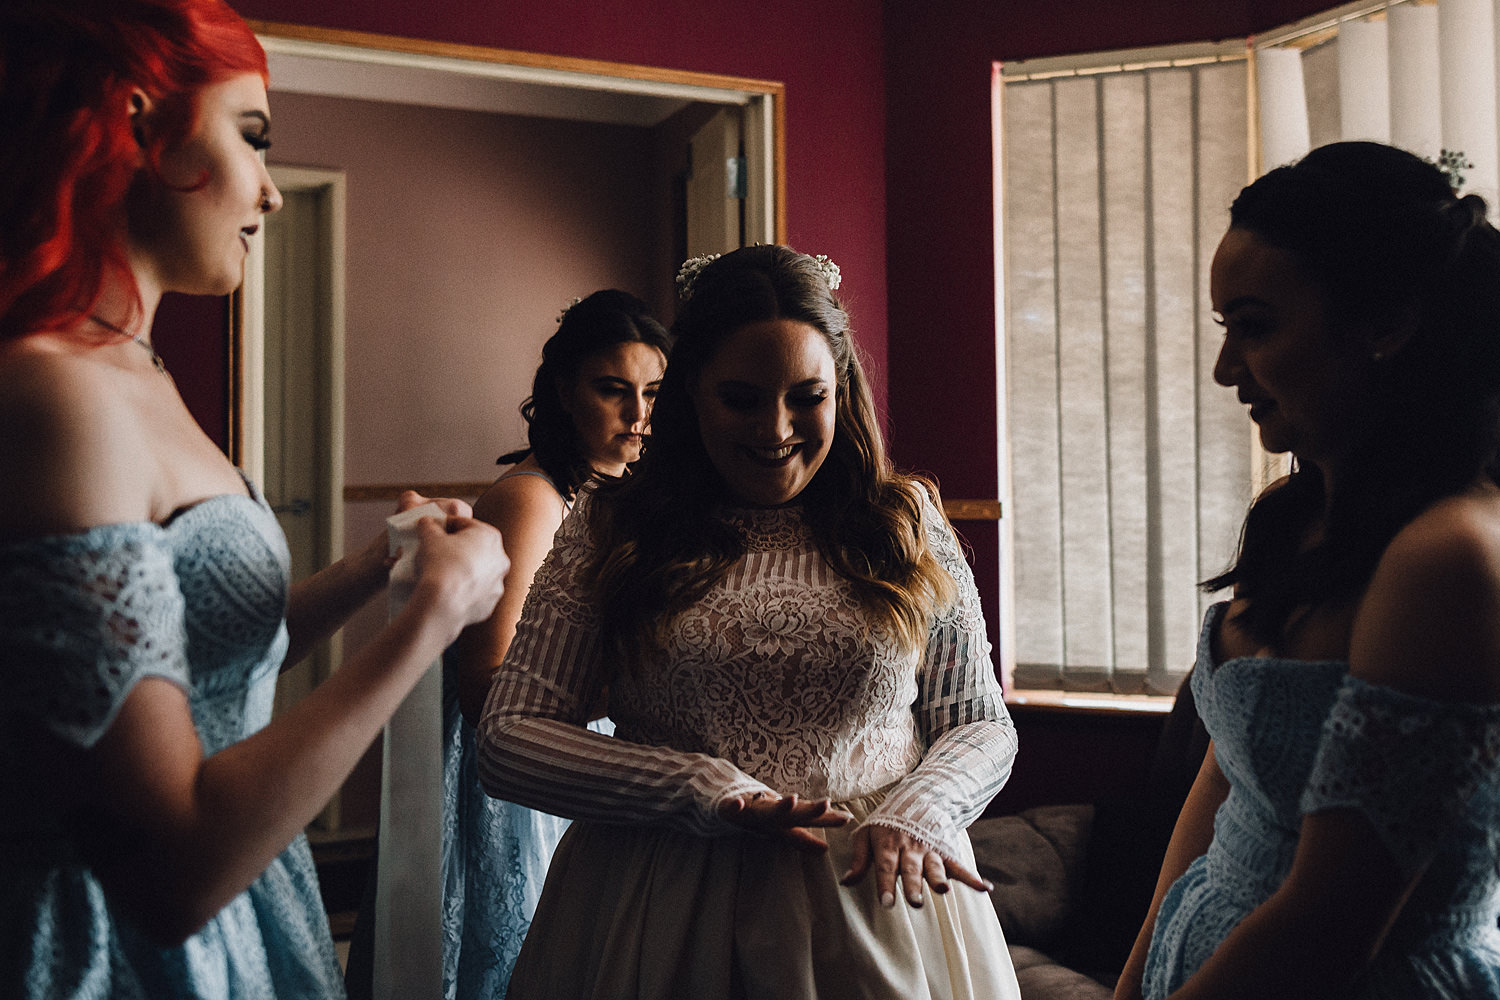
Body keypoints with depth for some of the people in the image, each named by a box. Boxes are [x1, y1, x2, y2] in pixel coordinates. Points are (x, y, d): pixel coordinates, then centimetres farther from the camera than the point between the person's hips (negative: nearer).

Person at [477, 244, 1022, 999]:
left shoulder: (905, 524, 3)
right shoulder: (609, 532, -2)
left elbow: (981, 726, 7)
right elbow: (509, 739, -6)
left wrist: (914, 815, -13)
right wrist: (704, 792, -17)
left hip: (873, 902, 1)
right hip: (662, 920, -1)